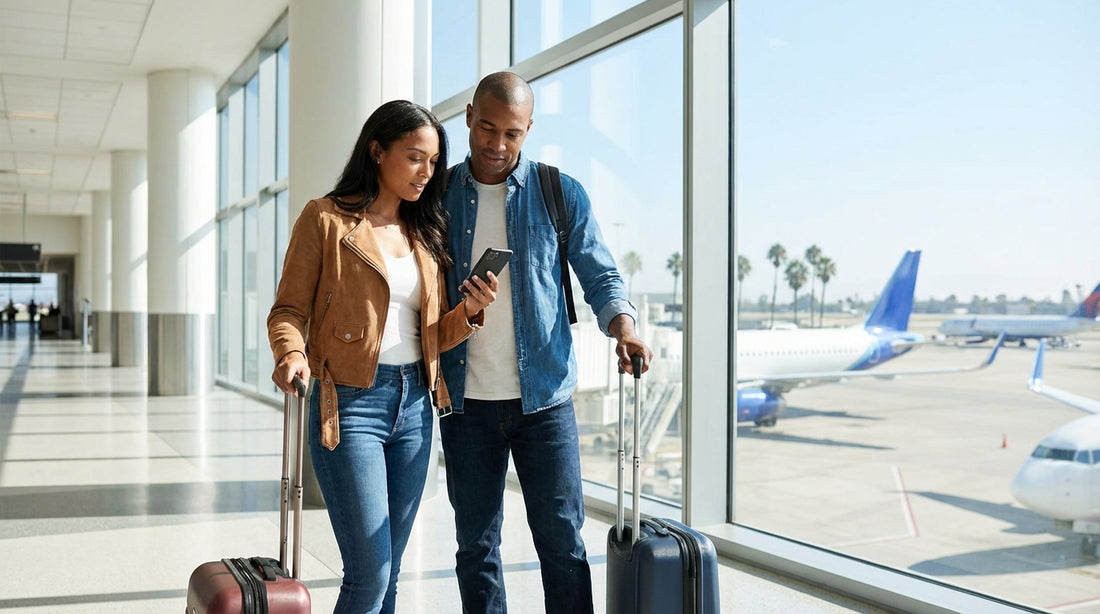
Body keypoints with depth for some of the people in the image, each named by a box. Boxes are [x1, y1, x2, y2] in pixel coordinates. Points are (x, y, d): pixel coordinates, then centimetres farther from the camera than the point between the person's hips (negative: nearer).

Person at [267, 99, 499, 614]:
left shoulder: (425, 234, 14)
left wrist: (469, 312, -4)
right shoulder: (326, 219, -1)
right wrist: (292, 354, -25)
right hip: (350, 403, -5)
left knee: (388, 571, 10)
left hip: (414, 405, 6)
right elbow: (288, 309, -4)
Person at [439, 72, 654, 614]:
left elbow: (600, 277, 5)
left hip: (544, 395, -1)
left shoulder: (561, 194, 3)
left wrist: (623, 324, -17)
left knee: (562, 541, 1)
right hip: (465, 401, 2)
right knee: (476, 546, 10)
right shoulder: (438, 196, 6)